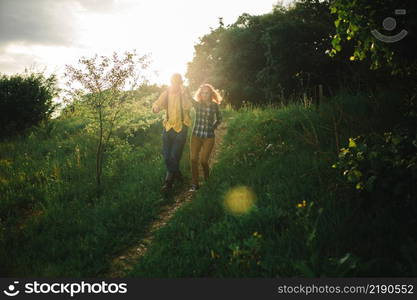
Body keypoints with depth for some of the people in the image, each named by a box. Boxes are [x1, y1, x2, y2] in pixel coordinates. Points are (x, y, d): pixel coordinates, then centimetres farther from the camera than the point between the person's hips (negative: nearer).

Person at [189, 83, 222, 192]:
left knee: (203, 160, 0)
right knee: (193, 159, -3)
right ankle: (195, 184, 7)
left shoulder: (214, 105, -2)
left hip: (209, 137, -2)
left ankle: (207, 180, 26)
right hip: (196, 135, 2)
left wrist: (213, 127, 5)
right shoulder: (197, 104, 0)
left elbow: (219, 119, 14)